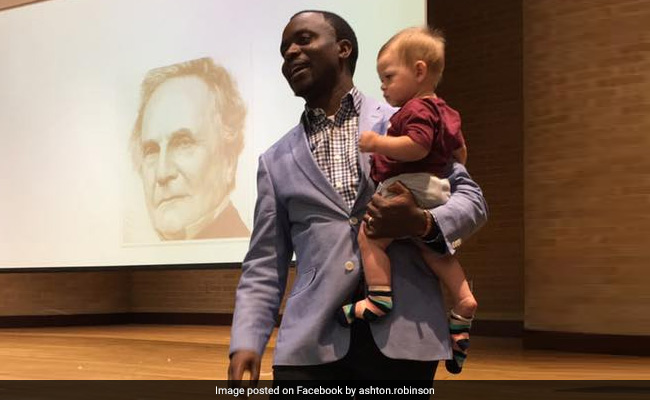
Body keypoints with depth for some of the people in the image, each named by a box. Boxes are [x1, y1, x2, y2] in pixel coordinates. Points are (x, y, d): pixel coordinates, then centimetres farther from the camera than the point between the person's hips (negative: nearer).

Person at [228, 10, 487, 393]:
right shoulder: (277, 161, 15)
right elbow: (263, 267, 11)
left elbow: (471, 196, 9)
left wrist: (423, 223, -12)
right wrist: (246, 343, -4)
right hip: (312, 341, 2)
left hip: (403, 334, -1)